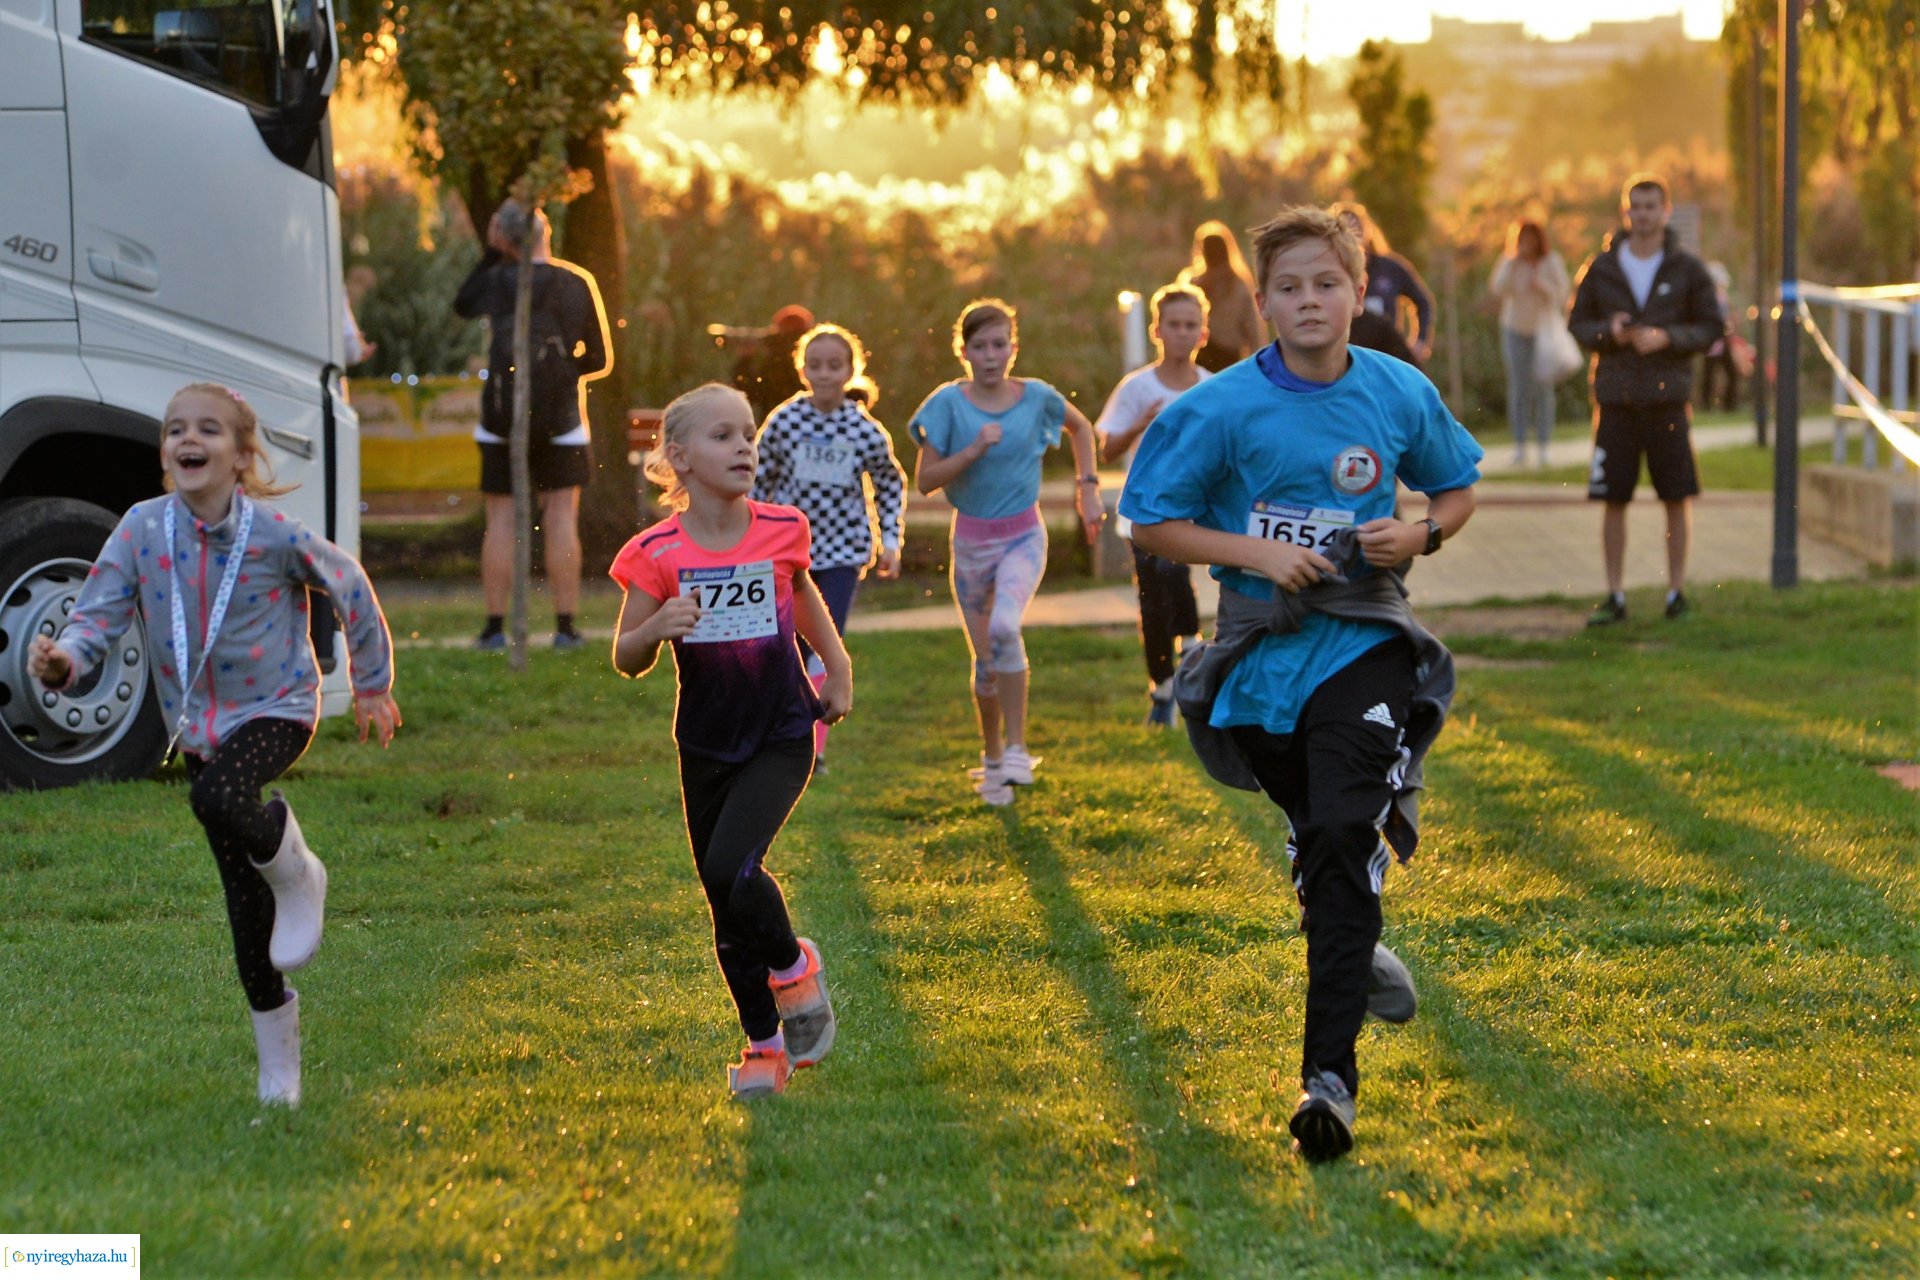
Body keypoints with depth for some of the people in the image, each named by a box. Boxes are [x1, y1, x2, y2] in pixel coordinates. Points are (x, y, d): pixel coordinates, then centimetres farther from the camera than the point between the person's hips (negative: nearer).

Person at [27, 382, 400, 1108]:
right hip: (198, 722, 4)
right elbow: (98, 617, -13)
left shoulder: (274, 533, -16)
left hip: (276, 708, -4)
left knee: (218, 796, -37)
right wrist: (62, 660, -36)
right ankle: (279, 1064, 23)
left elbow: (348, 590, 0)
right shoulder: (141, 530, -10)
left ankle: (297, 876, -6)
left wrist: (373, 683, 9)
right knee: (244, 907, 8)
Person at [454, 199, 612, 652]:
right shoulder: (578, 283, -3)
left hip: (502, 415, 0)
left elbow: (461, 304, 17)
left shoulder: (497, 280, -5)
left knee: (501, 520, 4)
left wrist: (490, 254, 14)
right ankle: (565, 626, -1)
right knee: (561, 518, 2)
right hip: (561, 417, 0)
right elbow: (600, 359, 1)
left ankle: (495, 626, 3)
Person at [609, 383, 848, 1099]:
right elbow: (627, 661, -5)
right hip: (706, 749, 1)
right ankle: (765, 1044, 24)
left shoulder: (780, 531, -6)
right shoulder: (658, 555, -11)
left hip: (782, 738, -1)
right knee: (727, 907, 7)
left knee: (731, 868, -22)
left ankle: (793, 965, 7)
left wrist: (837, 665, 18)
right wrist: (659, 626, -25)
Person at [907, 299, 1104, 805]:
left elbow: (1081, 427, 17)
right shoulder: (950, 403, -8)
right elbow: (925, 479, -12)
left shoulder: (1037, 397, -5)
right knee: (984, 659, 9)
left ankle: (1017, 749, -20)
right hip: (970, 539, 1)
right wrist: (974, 450, -23)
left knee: (1004, 628, -28)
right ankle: (992, 759, 29)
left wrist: (1087, 486, 10)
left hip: (1023, 537, -1)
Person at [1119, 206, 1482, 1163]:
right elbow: (1152, 522, -2)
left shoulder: (1401, 395, -1)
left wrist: (1421, 535, -5)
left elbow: (1458, 486, 16)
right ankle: (1356, 952, 49)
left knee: (1346, 842, -17)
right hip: (1262, 647, 1)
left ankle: (1331, 1077, -20)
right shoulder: (1223, 408, -7)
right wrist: (1256, 553, -15)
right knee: (1313, 843, 14)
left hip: (1364, 644, -1)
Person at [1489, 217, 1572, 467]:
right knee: (1519, 388, -5)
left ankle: (1543, 447, -2)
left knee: (1543, 387, -5)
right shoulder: (1509, 263, 0)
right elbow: (1499, 291, -13)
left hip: (1544, 329, -1)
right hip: (1516, 331, 1)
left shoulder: (1552, 262, -2)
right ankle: (1519, 446, -2)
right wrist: (1513, 263, -18)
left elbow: (1561, 296, -3)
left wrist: (1542, 287, -20)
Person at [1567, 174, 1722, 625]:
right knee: (1613, 499, 1)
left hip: (1668, 399, -1)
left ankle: (1677, 591, 13)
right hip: (1615, 400, 1)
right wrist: (1608, 331, -12)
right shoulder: (1600, 268, 5)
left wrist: (1667, 338, -14)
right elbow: (1577, 322, 8)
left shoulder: (1687, 270, 2)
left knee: (1678, 497, 2)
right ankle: (1615, 596, 8)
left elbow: (1712, 328, 2)